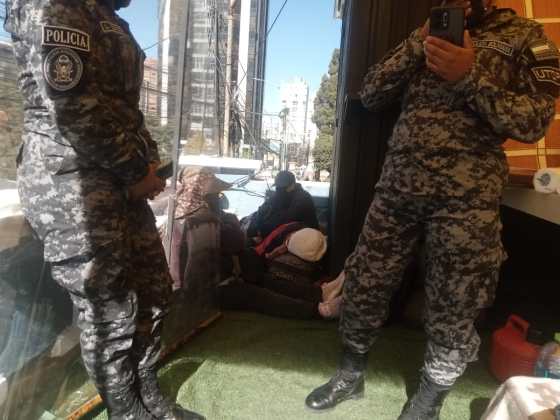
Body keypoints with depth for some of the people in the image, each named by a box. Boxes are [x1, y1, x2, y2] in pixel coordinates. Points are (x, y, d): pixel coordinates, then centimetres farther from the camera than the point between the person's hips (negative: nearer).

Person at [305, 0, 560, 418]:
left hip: (466, 193, -3)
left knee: (453, 309, 7)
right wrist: (418, 43, -3)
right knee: (364, 284, 7)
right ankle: (351, 376, 31)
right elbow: (370, 94, 8)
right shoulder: (428, 34, 18)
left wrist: (470, 76, -16)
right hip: (397, 183, 3)